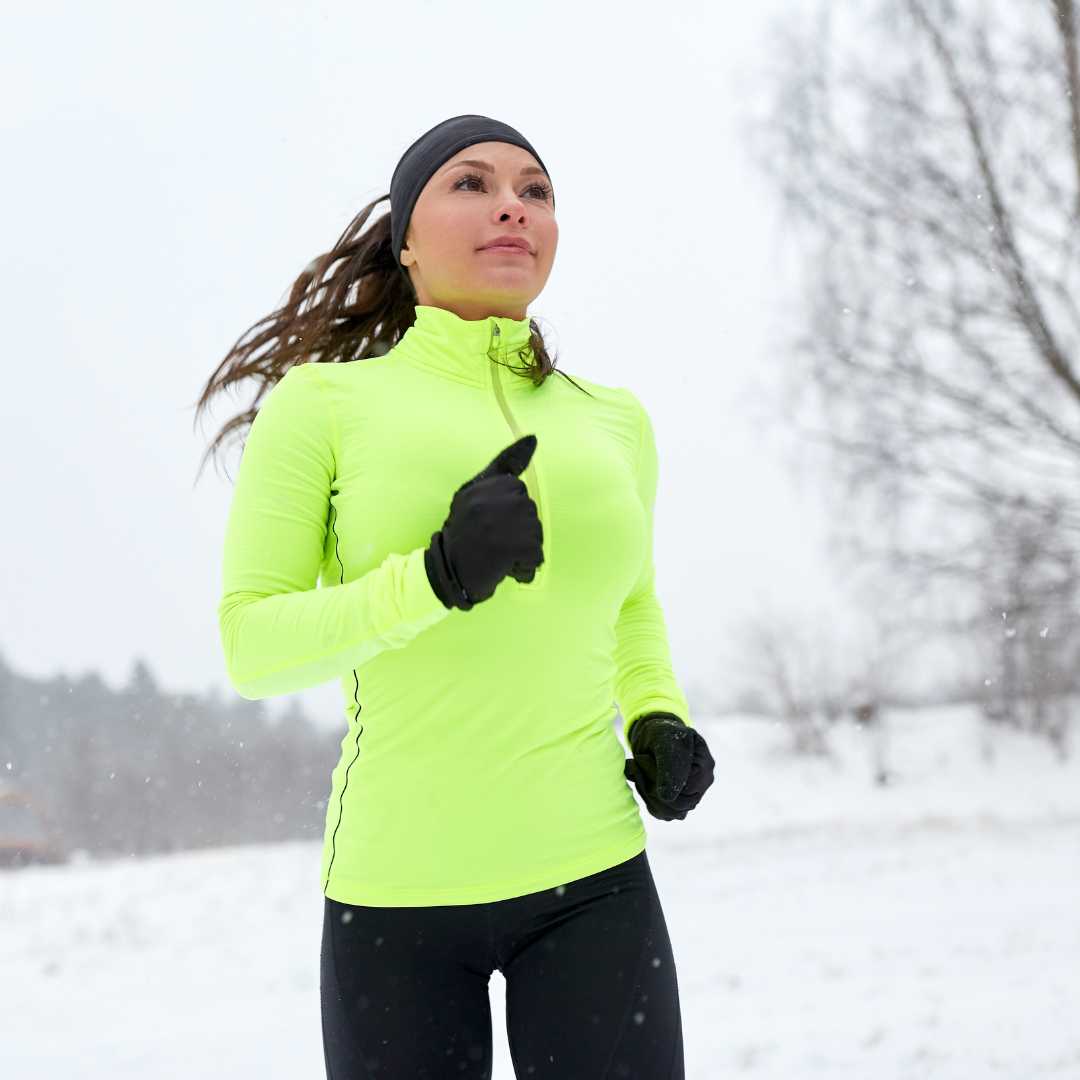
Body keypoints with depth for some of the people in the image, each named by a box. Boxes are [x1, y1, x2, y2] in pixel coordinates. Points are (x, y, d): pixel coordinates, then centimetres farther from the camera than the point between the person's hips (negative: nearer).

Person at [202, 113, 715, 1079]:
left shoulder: (614, 421, 9)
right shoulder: (323, 402, -2)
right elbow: (249, 645, -8)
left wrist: (658, 718, 6)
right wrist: (435, 578, -21)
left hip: (591, 880, 2)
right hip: (395, 889, -2)